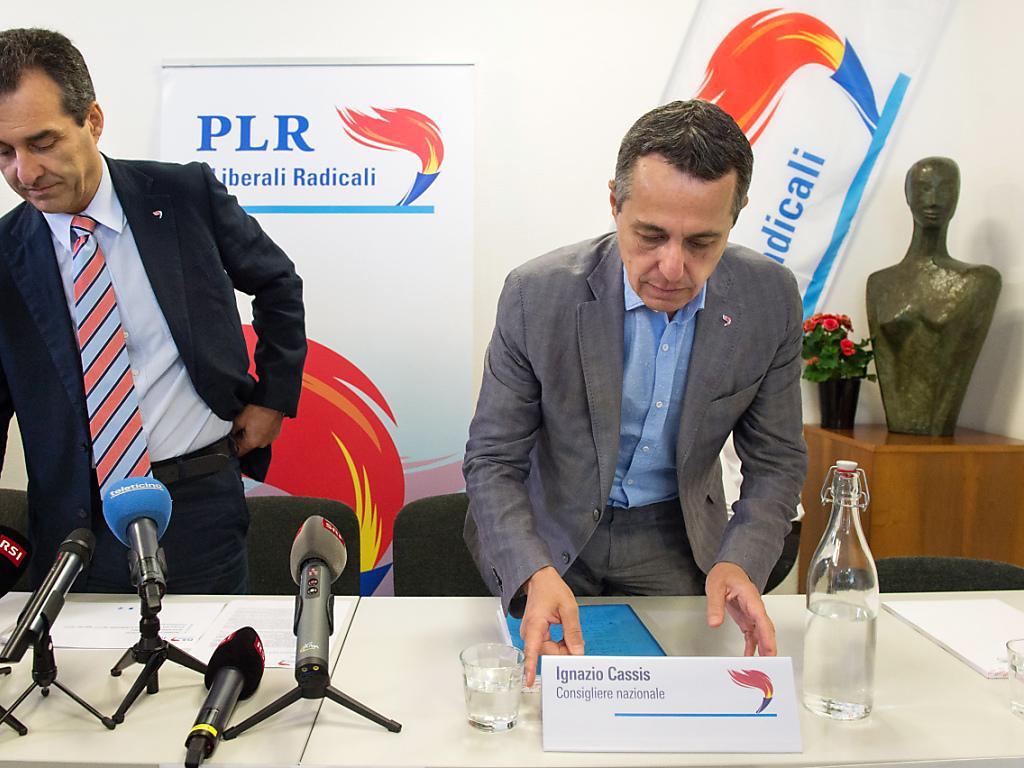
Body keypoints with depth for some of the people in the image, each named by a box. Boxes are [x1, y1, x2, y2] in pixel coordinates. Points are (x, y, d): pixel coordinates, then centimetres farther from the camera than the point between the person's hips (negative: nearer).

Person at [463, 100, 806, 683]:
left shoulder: (770, 299, -15)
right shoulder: (538, 295, -22)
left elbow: (777, 461, -5)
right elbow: (492, 462, -16)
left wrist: (738, 562, -23)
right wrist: (535, 575, -33)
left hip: (675, 540, 2)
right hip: (554, 533, -1)